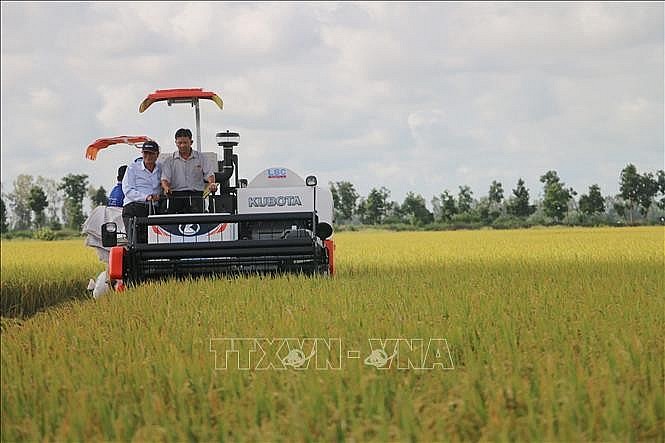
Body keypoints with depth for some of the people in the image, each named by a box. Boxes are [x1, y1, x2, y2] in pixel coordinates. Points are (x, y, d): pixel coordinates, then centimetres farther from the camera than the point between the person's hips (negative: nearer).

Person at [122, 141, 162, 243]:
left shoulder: (160, 169, 17)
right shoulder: (133, 168, 7)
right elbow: (128, 191, -4)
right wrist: (146, 197, -18)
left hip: (153, 210, 3)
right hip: (134, 209, -3)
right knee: (136, 241, -15)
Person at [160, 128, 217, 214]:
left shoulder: (200, 158, 14)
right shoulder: (170, 160, 14)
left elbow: (209, 174, 6)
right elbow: (165, 178, 5)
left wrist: (212, 183, -18)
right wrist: (166, 187, -19)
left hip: (195, 194, 0)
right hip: (176, 194, 0)